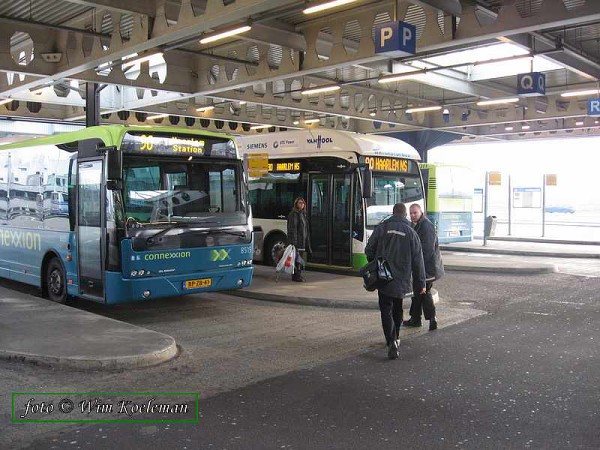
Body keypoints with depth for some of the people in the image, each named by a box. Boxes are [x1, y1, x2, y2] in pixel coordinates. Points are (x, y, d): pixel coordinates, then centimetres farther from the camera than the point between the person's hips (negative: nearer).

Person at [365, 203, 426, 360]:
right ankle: (395, 338, 33)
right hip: (402, 279, 2)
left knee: (386, 310, -1)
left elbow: (369, 250, -2)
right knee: (397, 309, 20)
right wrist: (421, 283, 7)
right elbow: (418, 260, 2)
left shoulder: (381, 228, -2)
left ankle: (391, 342, -19)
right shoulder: (411, 232, 1)